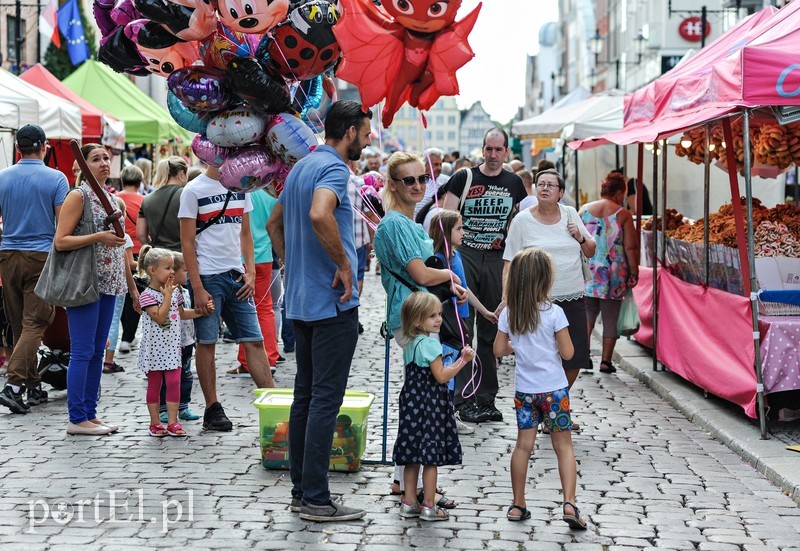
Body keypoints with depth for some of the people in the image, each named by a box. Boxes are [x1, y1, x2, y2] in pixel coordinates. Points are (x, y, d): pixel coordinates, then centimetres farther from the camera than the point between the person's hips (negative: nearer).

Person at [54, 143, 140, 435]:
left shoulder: (112, 199, 16)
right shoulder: (78, 196, -6)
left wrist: (133, 288, 21)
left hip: (109, 285, 8)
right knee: (82, 352, -6)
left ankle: (90, 414, 15)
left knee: (98, 351, 9)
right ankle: (77, 419, -2)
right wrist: (99, 237, -21)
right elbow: (60, 241, -12)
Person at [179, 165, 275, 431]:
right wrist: (198, 289, -12)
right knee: (206, 343, 3)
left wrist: (251, 272, 3)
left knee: (255, 340, 2)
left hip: (236, 275, 5)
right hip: (208, 277, -5)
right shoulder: (193, 191, -5)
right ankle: (212, 410, 11)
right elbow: (187, 243, -7)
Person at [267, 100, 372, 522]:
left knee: (305, 396, 12)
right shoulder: (334, 168, -14)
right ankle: (316, 499, -3)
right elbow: (319, 215, -33)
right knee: (325, 399, -6)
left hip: (300, 300, 9)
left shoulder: (300, 167, 16)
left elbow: (275, 223, 25)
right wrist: (344, 264, -22)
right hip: (333, 302, -9)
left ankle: (300, 490, 18)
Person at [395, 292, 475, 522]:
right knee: (431, 457, -2)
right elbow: (441, 376, -17)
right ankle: (429, 506, 2)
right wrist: (462, 361, -16)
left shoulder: (410, 344, 12)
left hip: (412, 402, 9)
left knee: (412, 455, 12)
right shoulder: (429, 343, -15)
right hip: (430, 405, -9)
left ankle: (409, 502, 16)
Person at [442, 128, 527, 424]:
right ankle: (464, 399, -2)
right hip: (464, 255, -3)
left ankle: (486, 398, 16)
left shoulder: (514, 183, 10)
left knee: (491, 331, 8)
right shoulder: (464, 177, 1)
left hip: (496, 259, 3)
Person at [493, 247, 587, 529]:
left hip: (524, 390, 3)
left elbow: (499, 350, 2)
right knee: (563, 445, 4)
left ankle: (518, 505, 17)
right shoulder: (554, 313, -14)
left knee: (523, 445, 12)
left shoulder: (508, 314, -3)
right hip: (554, 389, -3)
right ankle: (569, 503, -6)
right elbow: (567, 352, -12)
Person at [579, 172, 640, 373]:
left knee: (587, 314, 9)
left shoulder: (584, 210, 5)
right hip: (614, 275, -3)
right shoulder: (623, 214, -5)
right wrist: (634, 273, 1)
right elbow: (630, 247, -6)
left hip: (587, 273, 3)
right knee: (611, 318, 6)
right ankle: (606, 360, 7)